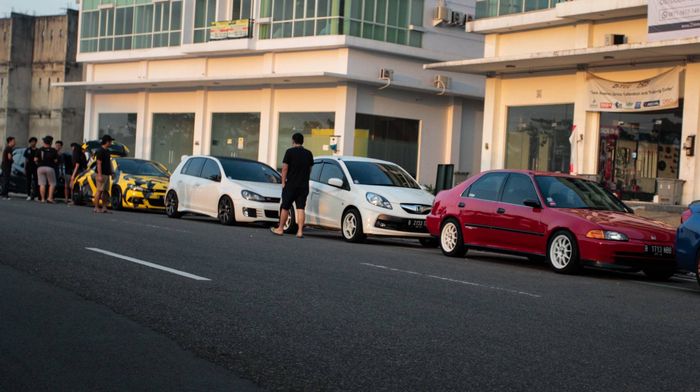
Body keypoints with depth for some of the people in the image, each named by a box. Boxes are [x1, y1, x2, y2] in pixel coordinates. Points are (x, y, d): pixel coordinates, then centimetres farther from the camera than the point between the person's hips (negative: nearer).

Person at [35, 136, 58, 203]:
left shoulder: (40, 150, 3)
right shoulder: (53, 150, -1)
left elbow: (35, 159, -1)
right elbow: (56, 160, -6)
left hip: (40, 168, 2)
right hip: (50, 168, -2)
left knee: (42, 184, 3)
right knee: (52, 184, 6)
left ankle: (42, 199, 0)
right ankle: (50, 197, -6)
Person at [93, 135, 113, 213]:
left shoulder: (107, 151, 16)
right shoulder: (100, 151, -11)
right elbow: (99, 164, -17)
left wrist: (111, 173, 19)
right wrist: (100, 175, -22)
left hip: (107, 174, 9)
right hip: (101, 174, -9)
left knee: (106, 191, 7)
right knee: (99, 191, -8)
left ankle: (104, 208, 8)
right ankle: (96, 208, -6)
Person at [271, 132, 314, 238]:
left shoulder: (290, 152, -7)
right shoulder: (309, 154, 7)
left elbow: (285, 168, -8)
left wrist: (283, 182, -1)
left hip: (291, 185, -3)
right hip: (304, 185, 3)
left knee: (285, 207, 8)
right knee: (301, 208, 0)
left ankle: (280, 229, 18)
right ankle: (300, 231, -7)